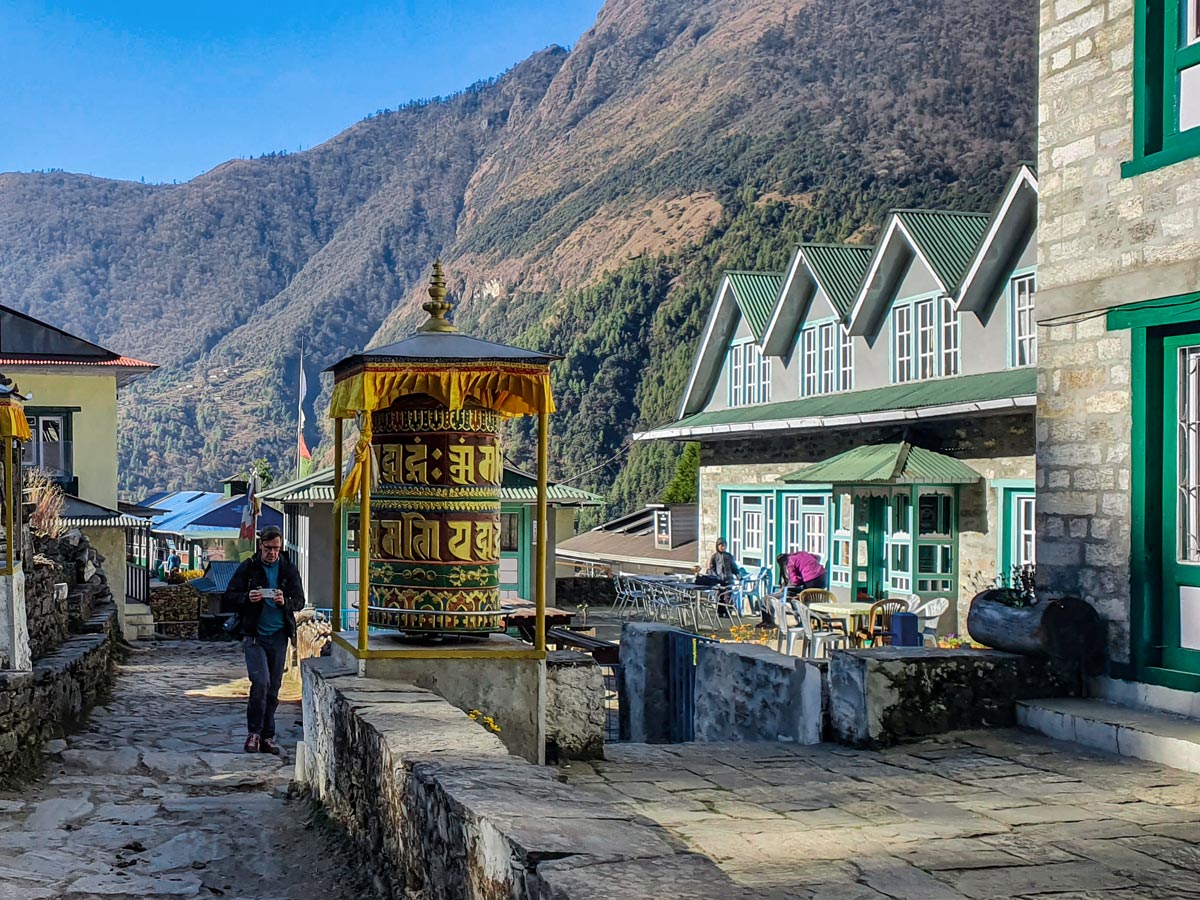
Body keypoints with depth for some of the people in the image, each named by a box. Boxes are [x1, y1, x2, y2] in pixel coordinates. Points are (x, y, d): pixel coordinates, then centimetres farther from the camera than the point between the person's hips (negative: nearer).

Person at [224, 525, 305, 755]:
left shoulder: (289, 570, 7)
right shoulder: (248, 568, 1)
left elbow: (300, 600, 7)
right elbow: (230, 596, 3)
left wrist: (285, 602, -15)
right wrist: (247, 598, -17)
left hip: (278, 635, 3)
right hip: (254, 635, -3)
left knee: (273, 688, 6)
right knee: (261, 682, -15)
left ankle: (267, 736, 15)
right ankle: (254, 732, 0)